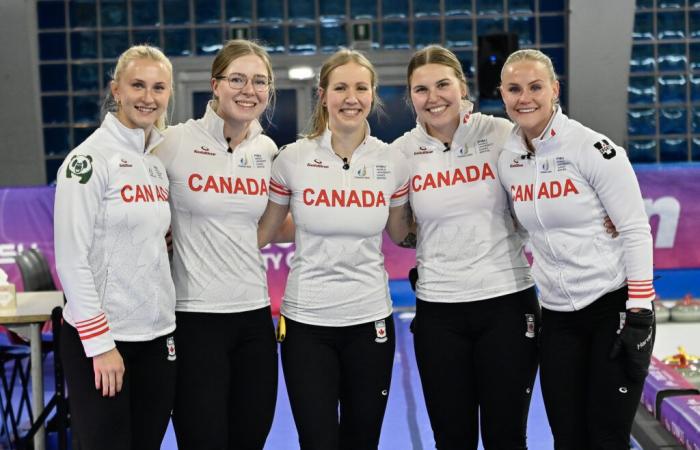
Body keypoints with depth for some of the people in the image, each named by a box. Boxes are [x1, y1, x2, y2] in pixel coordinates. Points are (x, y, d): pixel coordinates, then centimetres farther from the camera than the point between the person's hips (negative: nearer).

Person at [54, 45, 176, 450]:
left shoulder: (158, 163, 11)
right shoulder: (90, 159, -10)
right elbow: (72, 260, -15)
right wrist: (100, 344, -17)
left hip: (157, 339, 7)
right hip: (100, 341, -7)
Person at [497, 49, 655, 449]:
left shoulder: (593, 147, -12)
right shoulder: (507, 160, 4)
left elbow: (636, 230, -12)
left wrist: (639, 314, -16)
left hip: (615, 306, -5)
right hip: (558, 316, 5)